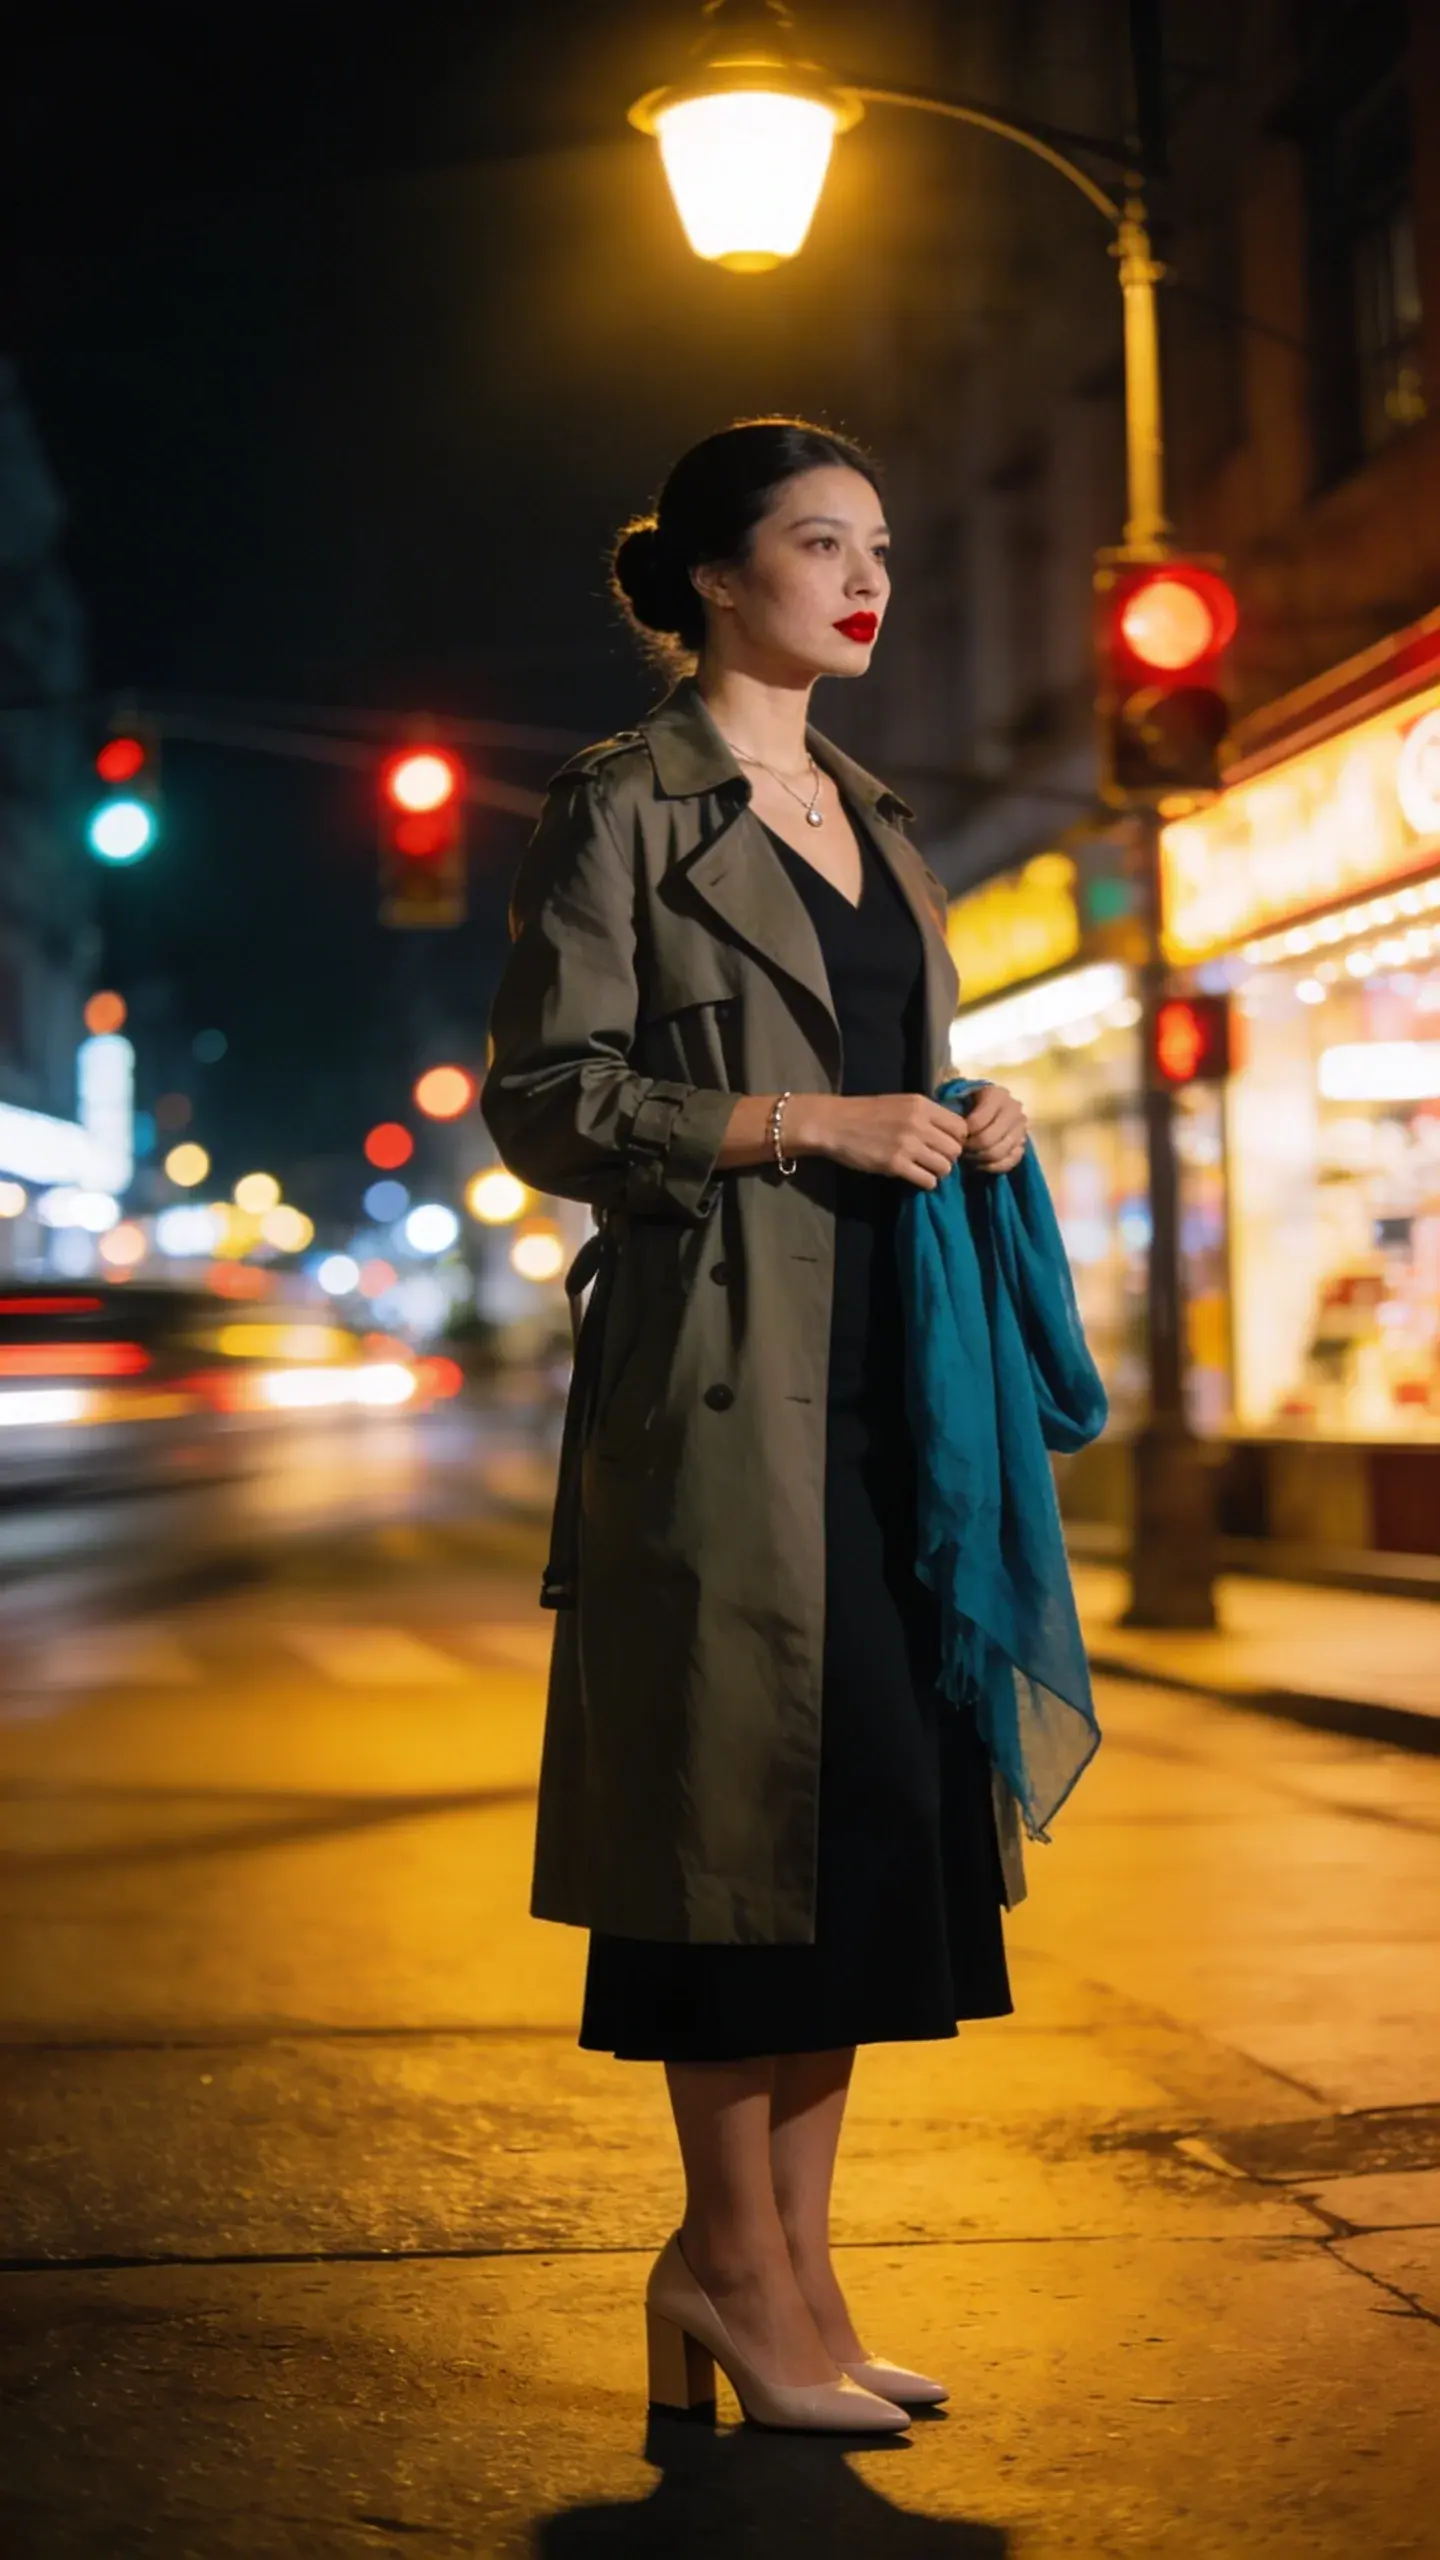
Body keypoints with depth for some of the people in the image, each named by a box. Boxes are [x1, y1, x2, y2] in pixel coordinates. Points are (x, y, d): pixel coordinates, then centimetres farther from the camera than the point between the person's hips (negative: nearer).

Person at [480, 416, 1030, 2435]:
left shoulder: (876, 824, 20)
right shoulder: (626, 807, -3)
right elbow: (544, 1097, -9)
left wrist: (974, 1126, 6)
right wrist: (805, 1124, -16)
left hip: (885, 1364, 7)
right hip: (726, 1372, -7)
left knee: (882, 1791, 5)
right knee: (756, 1782, -6)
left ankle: (793, 2255, 15)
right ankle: (733, 2263, 8)